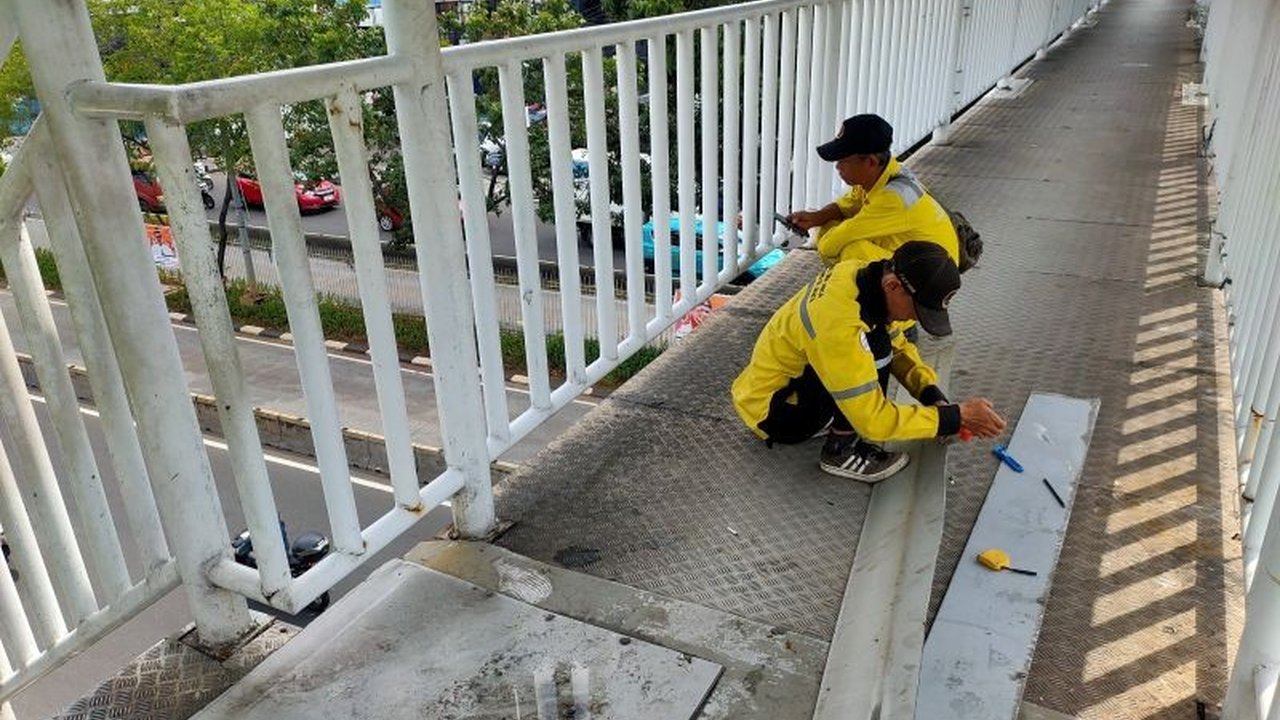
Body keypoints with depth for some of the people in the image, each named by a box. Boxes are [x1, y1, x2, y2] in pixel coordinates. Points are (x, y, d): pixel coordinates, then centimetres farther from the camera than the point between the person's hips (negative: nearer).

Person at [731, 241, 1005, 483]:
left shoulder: (862, 274, -9)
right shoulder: (839, 324, -35)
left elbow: (898, 346, 8)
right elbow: (874, 421, -31)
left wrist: (933, 395, -7)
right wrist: (957, 417, -23)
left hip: (791, 376, 9)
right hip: (769, 411, -9)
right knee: (876, 348, -24)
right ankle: (841, 450, -9)